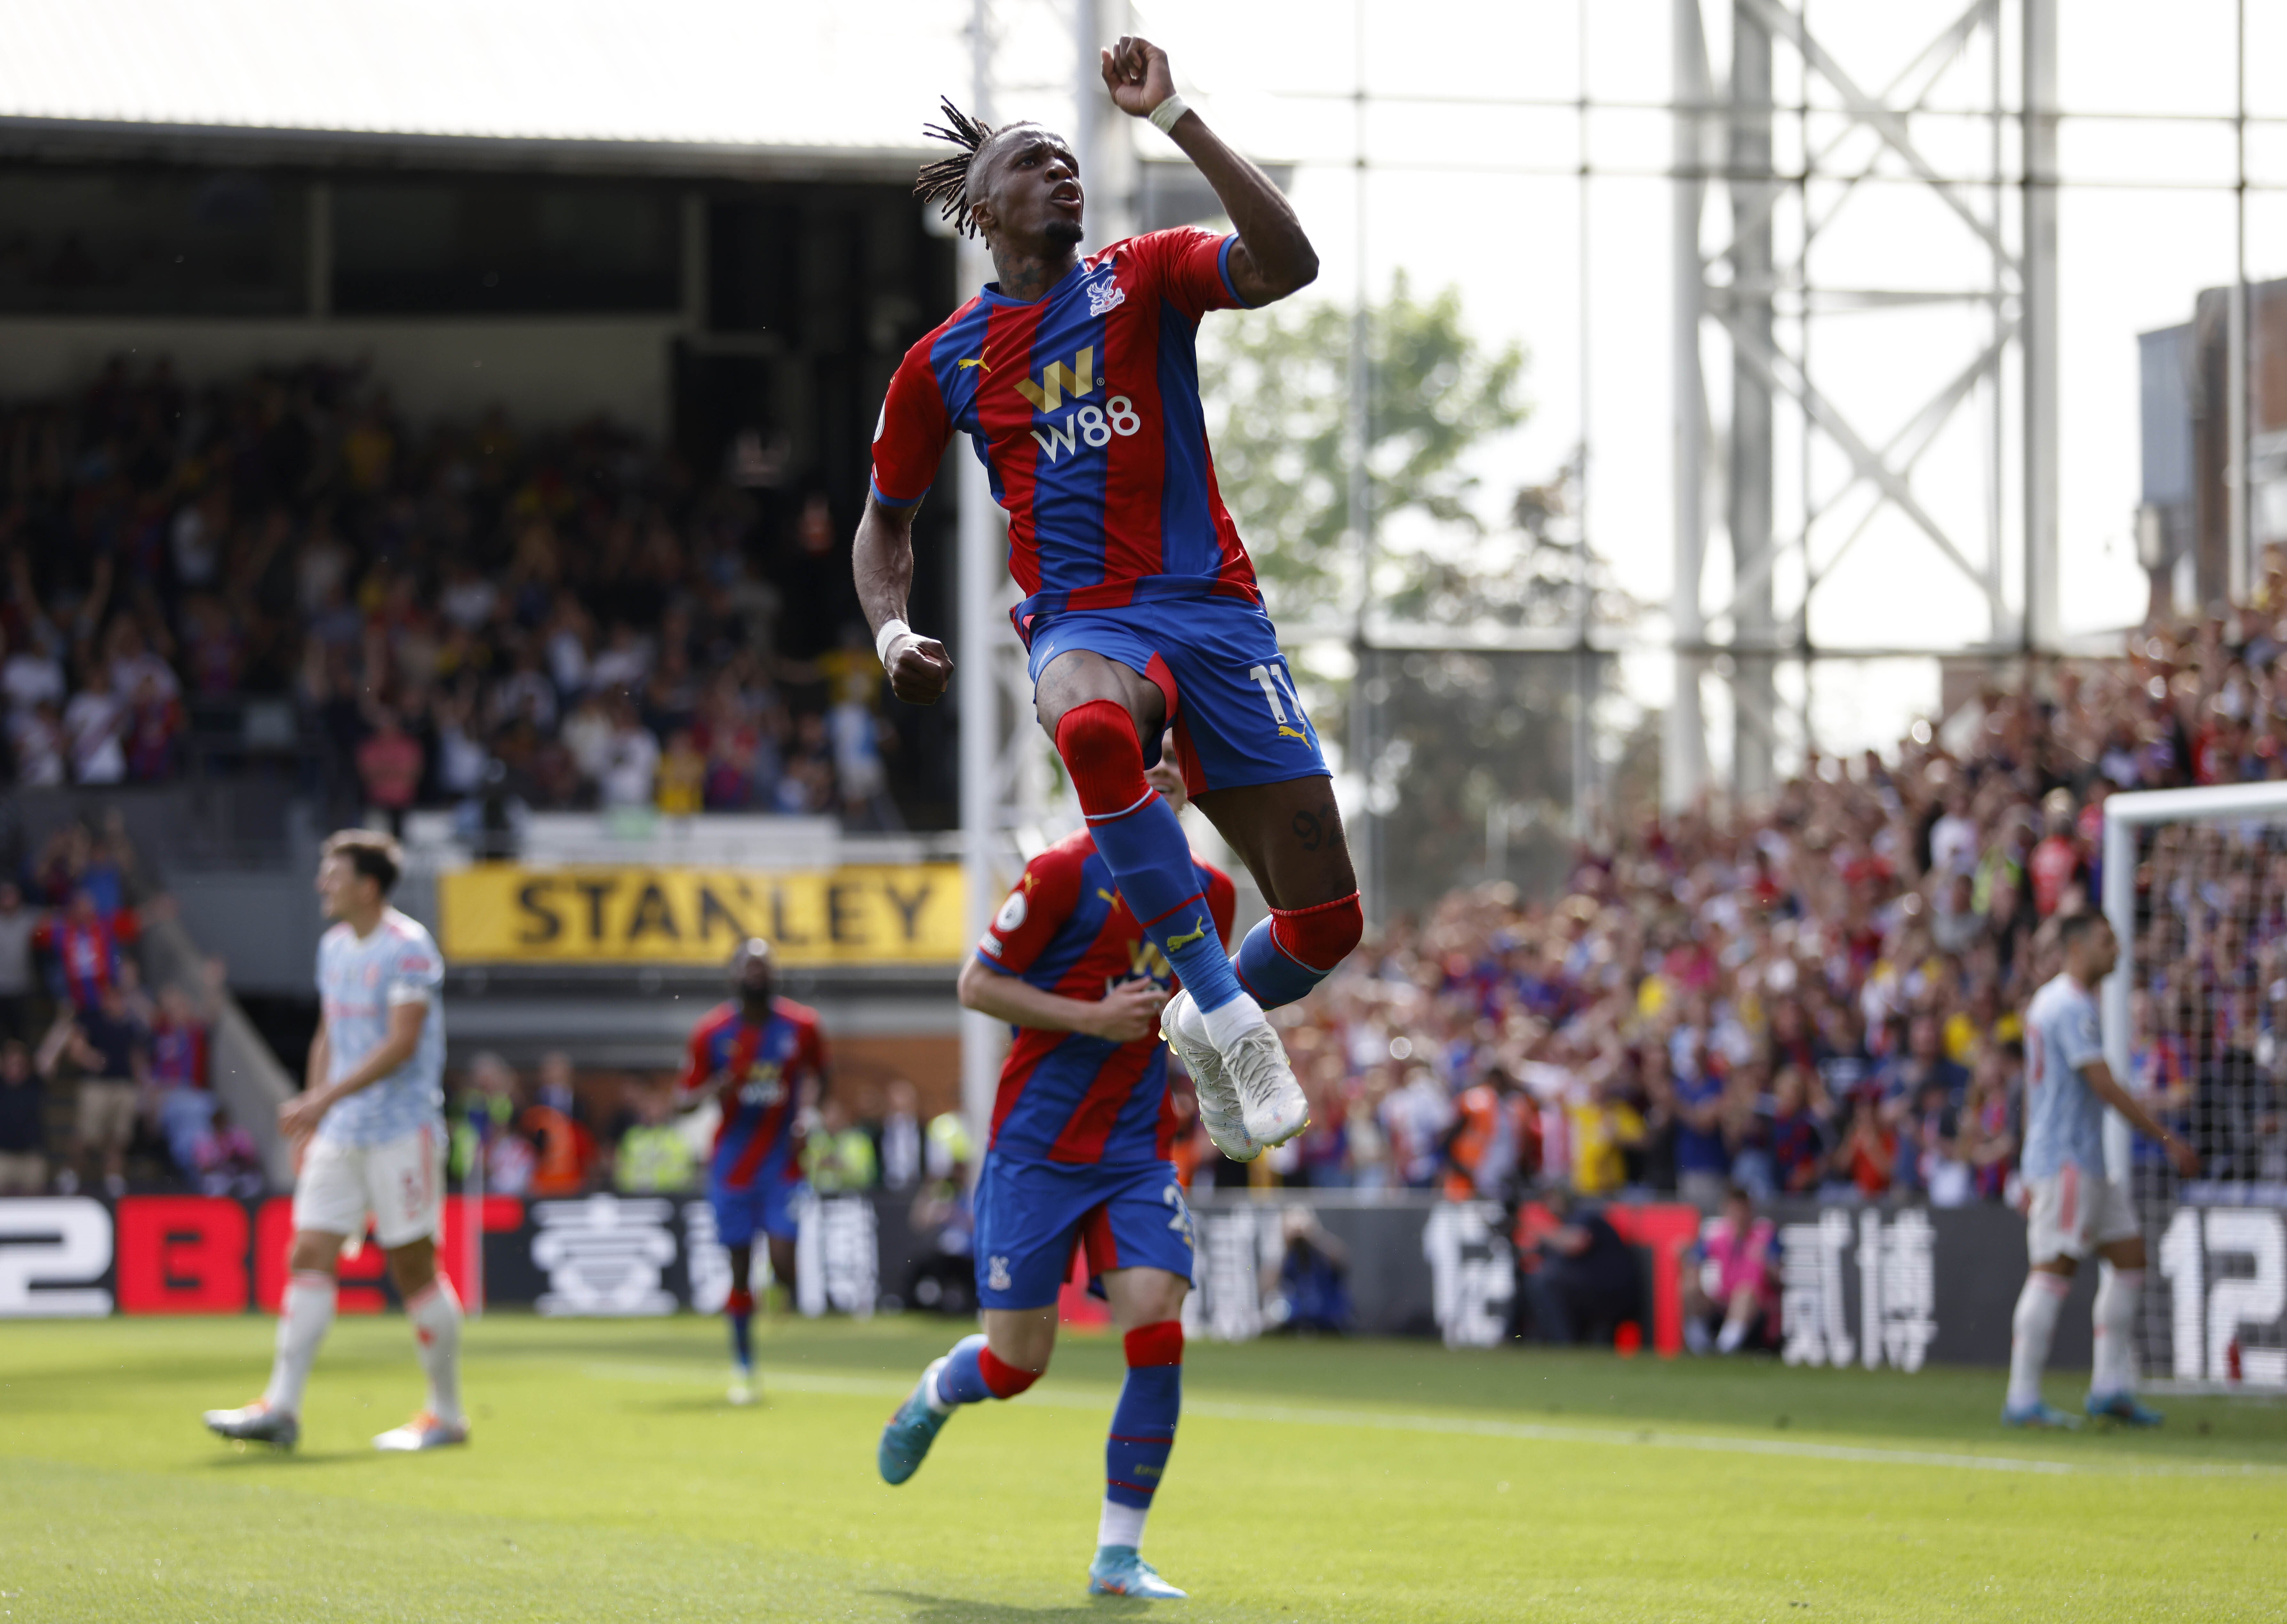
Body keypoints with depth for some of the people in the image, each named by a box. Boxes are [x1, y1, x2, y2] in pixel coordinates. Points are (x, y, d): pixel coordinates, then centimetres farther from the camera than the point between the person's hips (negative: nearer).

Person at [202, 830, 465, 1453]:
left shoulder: (408, 948, -12)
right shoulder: (334, 946, 13)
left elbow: (401, 1043, -20)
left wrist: (324, 1099, -25)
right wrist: (312, 1116, 18)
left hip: (402, 1130, -8)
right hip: (340, 1133, 8)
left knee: (414, 1268, -3)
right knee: (309, 1256, -2)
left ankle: (447, 1414, 7)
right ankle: (281, 1408, -4)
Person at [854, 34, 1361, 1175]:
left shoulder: (1143, 279, 7)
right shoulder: (943, 364, 11)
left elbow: (1285, 264, -14)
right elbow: (886, 521, 24)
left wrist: (1173, 118, -16)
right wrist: (891, 632, 4)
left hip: (1213, 606, 1)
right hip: (1082, 623, -1)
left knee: (1324, 923, -5)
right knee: (1095, 729, -43)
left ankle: (1203, 1022, 30)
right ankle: (1225, 1010, -35)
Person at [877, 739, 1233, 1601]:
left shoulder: (1209, 893, 8)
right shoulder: (1068, 872, -10)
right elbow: (977, 985, -7)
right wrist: (1089, 1018, -17)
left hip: (1140, 1150, 4)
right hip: (1038, 1147, -4)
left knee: (1156, 1330, -14)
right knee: (1018, 1362, 0)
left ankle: (1119, 1554, -5)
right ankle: (935, 1393, 38)